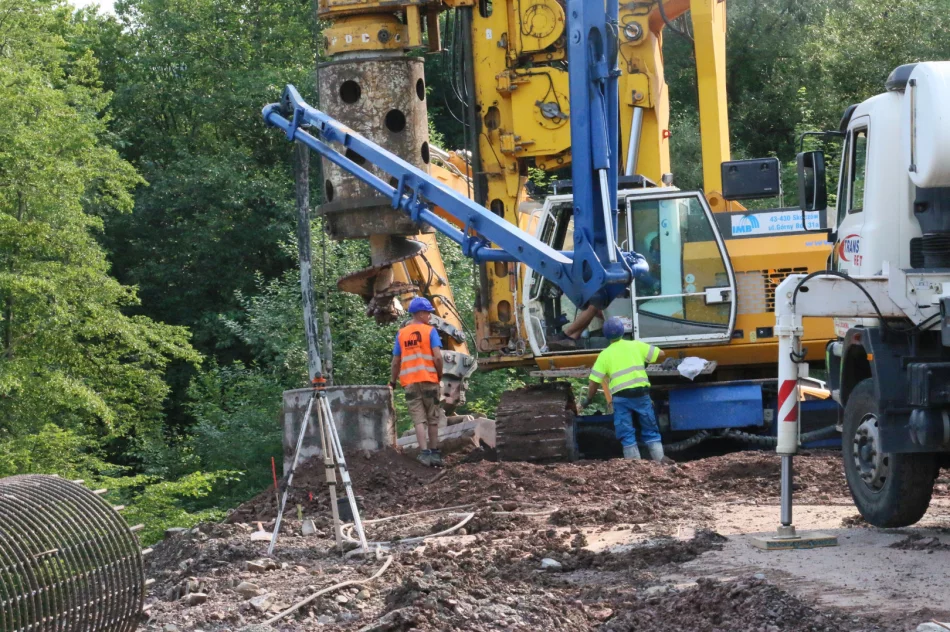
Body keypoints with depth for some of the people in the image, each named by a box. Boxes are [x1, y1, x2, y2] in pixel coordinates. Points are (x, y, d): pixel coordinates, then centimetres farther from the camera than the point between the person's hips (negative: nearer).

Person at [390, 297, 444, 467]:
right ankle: (434, 453, 17)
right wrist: (440, 376, 3)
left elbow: (396, 362, 9)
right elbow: (437, 357, -12)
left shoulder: (401, 334, 8)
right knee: (433, 419, 11)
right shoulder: (430, 331, -3)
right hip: (429, 380, -2)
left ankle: (424, 452, -14)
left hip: (409, 382, 2)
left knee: (419, 420, -1)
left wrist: (393, 381, 21)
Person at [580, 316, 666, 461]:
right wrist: (646, 361, 30)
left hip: (621, 396, -2)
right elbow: (661, 354, 12)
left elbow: (594, 382, 4)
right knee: (650, 431, 11)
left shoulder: (605, 354, 6)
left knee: (627, 435, 3)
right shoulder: (636, 345, 9)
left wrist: (588, 399, 19)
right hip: (641, 393, 2)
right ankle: (660, 461, 5)